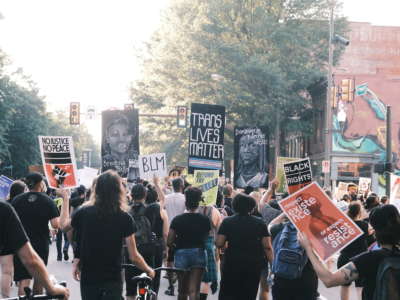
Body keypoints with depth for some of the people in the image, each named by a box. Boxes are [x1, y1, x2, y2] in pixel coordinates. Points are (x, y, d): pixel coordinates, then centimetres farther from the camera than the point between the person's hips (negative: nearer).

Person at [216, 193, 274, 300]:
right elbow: (267, 247, -5)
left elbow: (219, 243, -8)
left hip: (232, 264, -1)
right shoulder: (259, 223, 0)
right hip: (254, 265, 1)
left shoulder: (227, 222, -3)